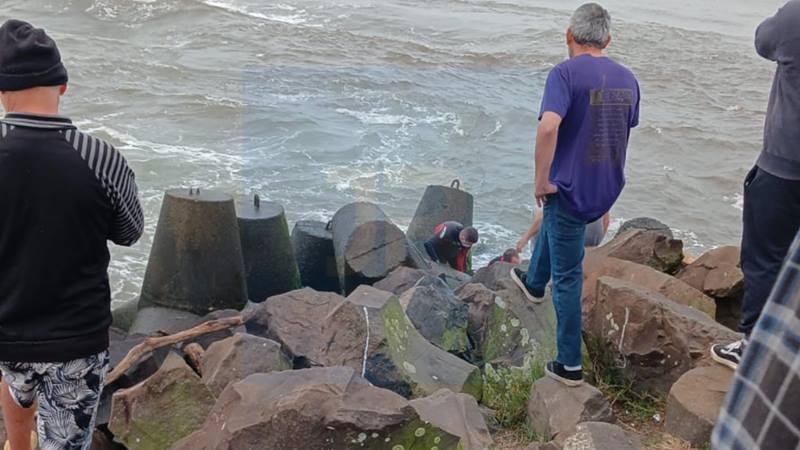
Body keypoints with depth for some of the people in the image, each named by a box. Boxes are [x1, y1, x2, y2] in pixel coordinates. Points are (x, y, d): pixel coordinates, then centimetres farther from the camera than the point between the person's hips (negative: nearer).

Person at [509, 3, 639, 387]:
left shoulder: (566, 73, -17)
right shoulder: (627, 79, 4)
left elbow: (548, 127, -33)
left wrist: (541, 180, -20)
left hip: (571, 188, -7)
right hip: (607, 189, 7)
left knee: (567, 276, 4)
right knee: (552, 219, 35)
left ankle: (570, 366, 14)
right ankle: (534, 283, 57)